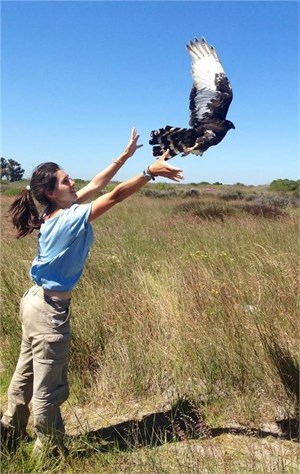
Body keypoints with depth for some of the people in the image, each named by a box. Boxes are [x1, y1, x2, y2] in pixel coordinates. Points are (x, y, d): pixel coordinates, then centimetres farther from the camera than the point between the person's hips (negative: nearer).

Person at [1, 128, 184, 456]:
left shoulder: (56, 213, 1)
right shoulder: (71, 219, -23)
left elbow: (96, 185, 4)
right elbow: (115, 196, -28)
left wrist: (126, 155, 6)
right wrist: (151, 172, -28)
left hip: (36, 303, 10)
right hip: (49, 310, -10)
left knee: (27, 374, 25)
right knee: (49, 386, 8)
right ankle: (49, 450, 27)